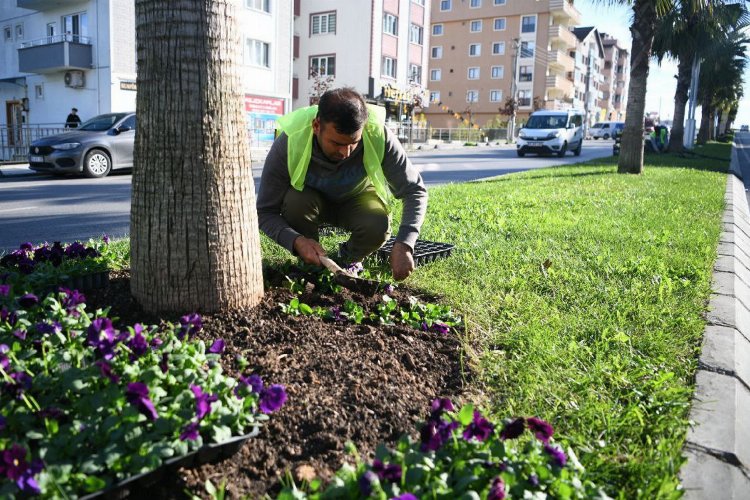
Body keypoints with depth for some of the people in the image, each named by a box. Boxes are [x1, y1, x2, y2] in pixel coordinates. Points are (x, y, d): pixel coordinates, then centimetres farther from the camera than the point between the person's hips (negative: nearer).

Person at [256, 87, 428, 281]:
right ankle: (310, 266, -7)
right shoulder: (289, 144, -34)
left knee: (377, 227, -32)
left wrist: (403, 244, -43)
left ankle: (347, 261, 3)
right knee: (295, 201, -34)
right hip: (311, 199, 0)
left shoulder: (378, 136, -33)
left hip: (357, 200, 0)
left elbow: (415, 191, -26)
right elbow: (265, 212, -26)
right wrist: (296, 241, -46)